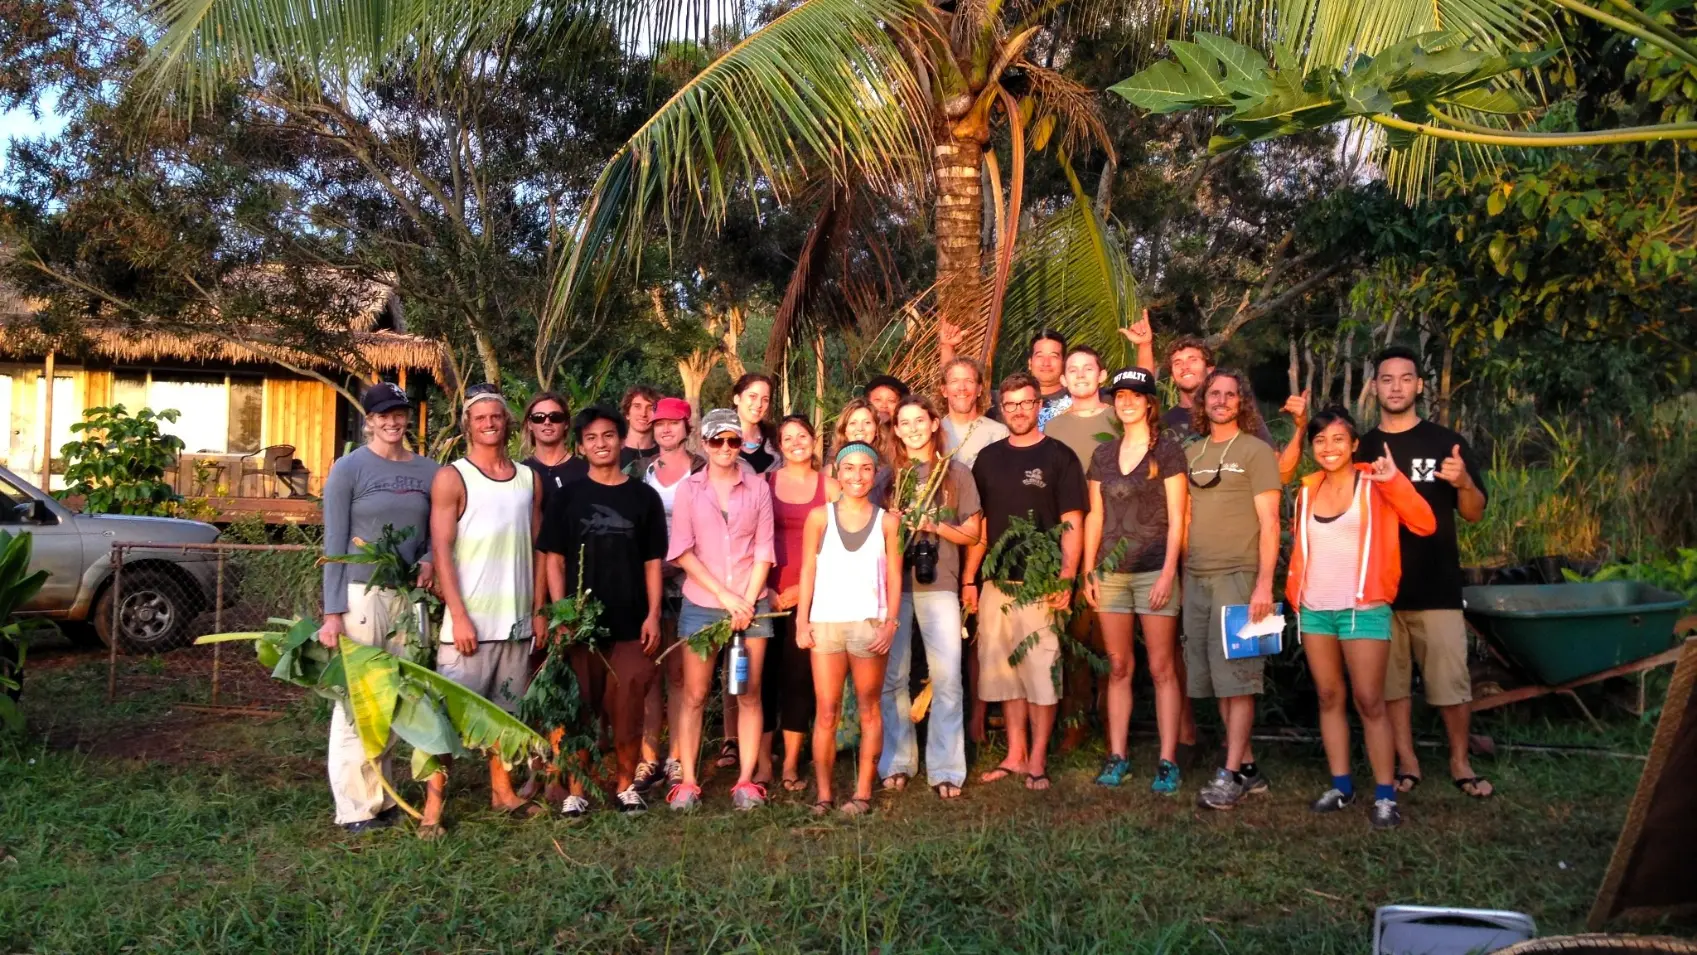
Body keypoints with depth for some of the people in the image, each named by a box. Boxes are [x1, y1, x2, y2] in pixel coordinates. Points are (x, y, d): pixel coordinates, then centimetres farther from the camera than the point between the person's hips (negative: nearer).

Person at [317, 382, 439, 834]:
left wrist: (429, 560, -5)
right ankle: (355, 806, 6)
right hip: (361, 595, -4)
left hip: (408, 597, 4)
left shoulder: (427, 470, 8)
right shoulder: (349, 468, -3)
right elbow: (334, 542, -5)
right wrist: (332, 611, -10)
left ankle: (381, 796, 20)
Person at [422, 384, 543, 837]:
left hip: (517, 620, 5)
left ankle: (501, 789, 23)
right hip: (470, 619, -4)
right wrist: (459, 615, -14)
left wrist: (538, 609, 7)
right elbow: (441, 550, -8)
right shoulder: (451, 478, -3)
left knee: (506, 709, 12)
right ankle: (433, 802, 3)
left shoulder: (529, 479, 11)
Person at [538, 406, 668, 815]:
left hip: (631, 624, 0)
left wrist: (653, 615, -2)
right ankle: (575, 789, 15)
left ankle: (626, 784, 17)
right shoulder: (567, 497, 6)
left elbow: (653, 562, 6)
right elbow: (553, 559, 4)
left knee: (628, 708, 2)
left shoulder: (643, 496, 6)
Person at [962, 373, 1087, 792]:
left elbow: (1072, 523, -4)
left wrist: (1066, 578, -13)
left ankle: (1038, 759, 7)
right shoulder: (988, 458, 12)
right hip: (995, 583, 5)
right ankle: (1014, 754, 19)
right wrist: (969, 578, 9)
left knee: (1041, 671, -3)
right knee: (1003, 670, 9)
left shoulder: (1059, 457, 0)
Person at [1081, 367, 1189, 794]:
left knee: (1162, 668, -1)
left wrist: (1168, 573, -12)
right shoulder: (1103, 454, 12)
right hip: (1110, 573, 4)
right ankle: (1117, 755, 14)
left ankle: (1167, 762, 3)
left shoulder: (1167, 450, -2)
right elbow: (1095, 516, 13)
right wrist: (1088, 570, 7)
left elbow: (1176, 517, -5)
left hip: (1153, 570, -4)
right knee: (1118, 667, 8)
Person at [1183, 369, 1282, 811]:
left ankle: (1231, 774, -2)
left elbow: (1269, 522, -6)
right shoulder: (1191, 454, 15)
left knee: (1236, 675, -6)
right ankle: (1248, 766, 15)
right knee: (1214, 677, 6)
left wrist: (1265, 583, -14)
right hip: (1196, 577, 6)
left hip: (1238, 576, -5)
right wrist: (1181, 573, 10)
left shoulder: (1256, 451, 0)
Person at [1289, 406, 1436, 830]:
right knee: (1329, 698, 10)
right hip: (1314, 610, 5)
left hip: (1363, 610, -5)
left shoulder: (1374, 485, -4)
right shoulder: (1308, 490, 9)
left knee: (1370, 702, -4)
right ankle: (1341, 784, 20)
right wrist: (1294, 594, 11)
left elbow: (1425, 525, -15)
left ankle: (1385, 795, 5)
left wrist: (1394, 481, -24)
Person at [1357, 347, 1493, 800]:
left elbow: (1474, 513, 2)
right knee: (1390, 681, 7)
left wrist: (1464, 483, -17)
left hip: (1436, 587, -2)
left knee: (1452, 682, 0)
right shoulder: (1361, 449, 8)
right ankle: (1407, 762, 18)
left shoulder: (1447, 443, 2)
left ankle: (1460, 762, 17)